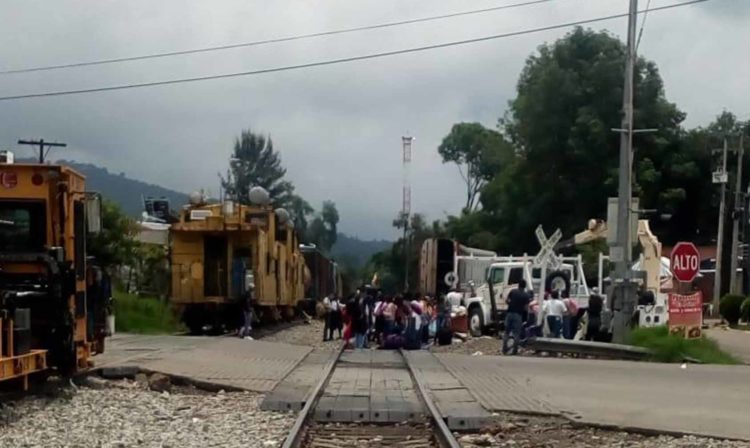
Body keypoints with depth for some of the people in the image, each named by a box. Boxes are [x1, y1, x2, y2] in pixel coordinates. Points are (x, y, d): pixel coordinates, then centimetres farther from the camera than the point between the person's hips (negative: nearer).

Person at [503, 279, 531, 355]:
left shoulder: (512, 292, 1)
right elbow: (526, 307, -7)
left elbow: (506, 301, 5)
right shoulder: (526, 296, -5)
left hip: (510, 313, 2)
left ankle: (504, 349, 14)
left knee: (507, 332, 13)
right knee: (516, 333, 4)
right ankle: (515, 350, 4)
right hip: (518, 315, -2)